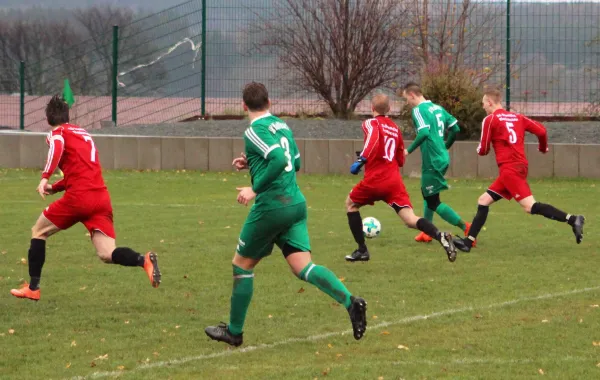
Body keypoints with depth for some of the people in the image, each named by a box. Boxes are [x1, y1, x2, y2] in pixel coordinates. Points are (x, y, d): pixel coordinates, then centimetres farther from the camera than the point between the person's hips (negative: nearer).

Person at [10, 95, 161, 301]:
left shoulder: (57, 133, 5)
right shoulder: (84, 134, 27)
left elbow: (57, 148, -20)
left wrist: (45, 178, -26)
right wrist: (55, 188, 38)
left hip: (79, 197, -6)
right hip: (102, 197, 6)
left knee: (38, 232, 17)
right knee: (107, 254, -2)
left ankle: (33, 288, 16)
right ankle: (144, 260, -31)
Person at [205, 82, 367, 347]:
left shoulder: (255, 131, -10)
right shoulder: (282, 126, 15)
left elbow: (280, 160, -26)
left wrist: (255, 189, -20)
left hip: (272, 206, -7)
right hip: (296, 204, 7)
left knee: (242, 264, 11)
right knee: (303, 267, -1)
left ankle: (234, 331, 19)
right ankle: (350, 302, -23)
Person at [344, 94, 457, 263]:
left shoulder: (371, 123, 1)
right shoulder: (395, 128, 20)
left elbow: (373, 139, -24)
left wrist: (361, 160, -27)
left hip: (374, 180, -4)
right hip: (394, 181, 4)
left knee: (351, 204, 23)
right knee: (411, 220, -5)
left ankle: (362, 250, 20)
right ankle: (440, 236, -34)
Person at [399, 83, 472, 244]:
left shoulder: (418, 110, -12)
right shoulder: (437, 108, 13)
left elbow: (424, 133, -27)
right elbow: (455, 128, 14)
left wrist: (409, 150, -17)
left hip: (432, 161, -9)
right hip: (443, 158, 9)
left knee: (433, 202, -2)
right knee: (427, 194, 24)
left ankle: (465, 227, -10)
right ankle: (427, 233, 27)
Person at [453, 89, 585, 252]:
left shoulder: (490, 120, -3)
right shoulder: (517, 117, 15)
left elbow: (483, 150, -1)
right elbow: (541, 130, 9)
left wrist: (480, 149, 24)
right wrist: (543, 148, 29)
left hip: (509, 169, -9)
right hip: (520, 167, 9)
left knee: (530, 206, -17)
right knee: (483, 201, 13)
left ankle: (572, 220, -27)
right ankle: (468, 242, 11)